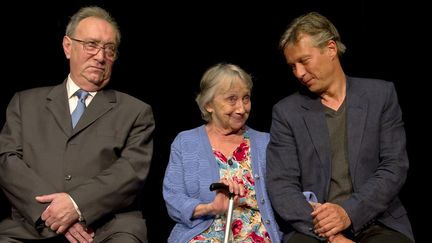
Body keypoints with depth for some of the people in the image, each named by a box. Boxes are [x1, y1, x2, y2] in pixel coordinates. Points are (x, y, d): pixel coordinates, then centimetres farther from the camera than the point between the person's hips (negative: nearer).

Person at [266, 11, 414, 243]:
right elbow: (281, 185, -2)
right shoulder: (286, 112, 6)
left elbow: (395, 167, -1)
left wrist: (348, 213, -15)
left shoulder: (381, 95, 6)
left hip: (376, 223, 0)